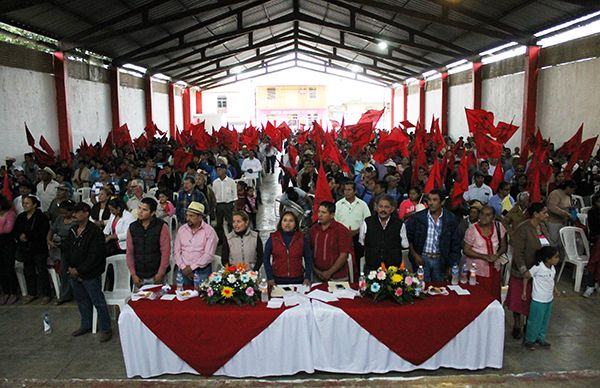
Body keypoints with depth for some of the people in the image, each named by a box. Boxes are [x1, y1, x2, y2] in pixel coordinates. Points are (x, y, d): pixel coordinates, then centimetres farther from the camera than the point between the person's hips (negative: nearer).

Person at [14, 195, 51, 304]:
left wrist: (27, 236, -20)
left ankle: (46, 294, 8)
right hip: (25, 249, 6)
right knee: (28, 271, 13)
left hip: (39, 249, -6)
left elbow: (42, 233, -18)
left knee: (42, 271, 0)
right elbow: (16, 231, 10)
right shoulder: (21, 217, 10)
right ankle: (32, 293, 26)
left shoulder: (41, 217, -11)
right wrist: (20, 237, -11)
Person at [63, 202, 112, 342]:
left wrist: (79, 270, -17)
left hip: (90, 274, -8)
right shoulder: (73, 231, 9)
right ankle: (86, 325, 36)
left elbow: (95, 256, -20)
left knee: (98, 302, -1)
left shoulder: (95, 232, -16)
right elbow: (67, 250, 14)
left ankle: (106, 329, 9)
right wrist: (70, 267, 0)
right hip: (74, 273, 8)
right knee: (82, 300, 20)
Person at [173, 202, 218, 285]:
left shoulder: (209, 231, -6)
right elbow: (176, 251, 6)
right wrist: (183, 267, -7)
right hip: (183, 270, 4)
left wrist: (192, 267, -14)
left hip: (202, 270, -3)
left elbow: (209, 255, -12)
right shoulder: (181, 229, 8)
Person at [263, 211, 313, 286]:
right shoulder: (272, 239, 0)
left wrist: (307, 278, -6)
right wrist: (270, 278, -6)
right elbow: (266, 259, 1)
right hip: (278, 281, -1)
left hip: (298, 280, 1)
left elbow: (308, 260, 4)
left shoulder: (302, 239, 2)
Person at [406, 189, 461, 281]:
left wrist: (452, 266, 1)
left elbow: (455, 244, 2)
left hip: (440, 260, 1)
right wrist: (414, 255, -3)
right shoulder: (417, 217, -4)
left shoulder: (451, 219, -2)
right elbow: (409, 238, 4)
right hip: (422, 258, -1)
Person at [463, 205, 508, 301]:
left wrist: (497, 255, -12)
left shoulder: (498, 227, -1)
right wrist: (484, 256, -18)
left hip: (494, 269, 3)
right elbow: (466, 250, -8)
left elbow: (503, 246, 8)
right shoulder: (472, 229, -11)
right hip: (477, 269, -3)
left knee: (495, 296, 8)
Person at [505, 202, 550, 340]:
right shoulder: (523, 229, -19)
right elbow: (517, 253, -19)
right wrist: (524, 271, -20)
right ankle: (517, 326, 24)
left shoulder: (542, 227, 2)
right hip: (522, 272, -6)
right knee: (519, 299, 8)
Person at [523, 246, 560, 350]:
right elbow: (526, 277, -14)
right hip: (538, 301, -7)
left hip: (549, 300, 7)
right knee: (535, 322, 7)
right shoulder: (538, 267, -25)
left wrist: (555, 289, 7)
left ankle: (541, 338, 40)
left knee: (545, 321, 21)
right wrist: (524, 291, -9)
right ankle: (529, 341, 25)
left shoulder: (553, 268, -4)